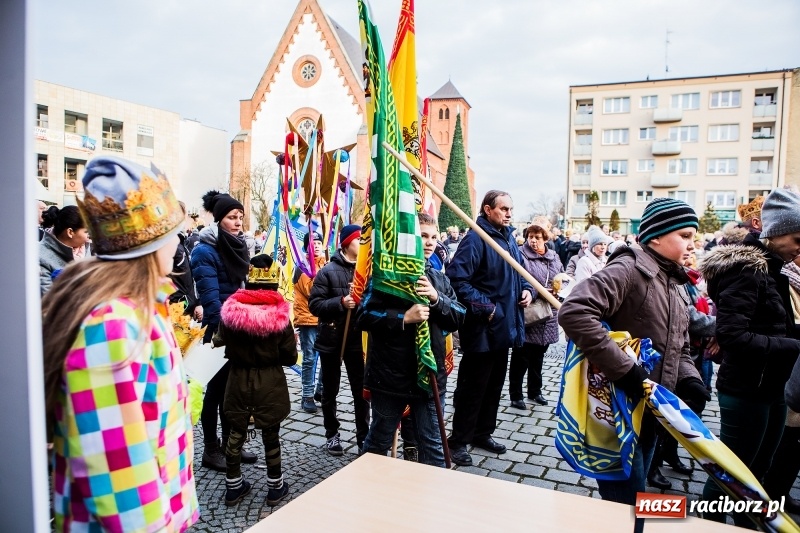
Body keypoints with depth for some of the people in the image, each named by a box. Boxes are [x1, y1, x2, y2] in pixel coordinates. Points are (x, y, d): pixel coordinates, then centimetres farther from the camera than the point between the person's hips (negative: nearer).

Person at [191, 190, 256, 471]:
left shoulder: (236, 245, 9)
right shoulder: (205, 251, -15)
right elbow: (210, 298, -20)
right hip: (217, 331, -7)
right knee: (216, 387, 4)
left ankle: (229, 443, 29)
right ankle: (211, 449, 19)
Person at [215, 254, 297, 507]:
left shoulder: (230, 309, -11)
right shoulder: (280, 314, -17)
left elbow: (222, 342, 2)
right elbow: (290, 357, -10)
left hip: (238, 379, 2)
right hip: (270, 382, -2)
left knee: (236, 433, 16)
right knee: (270, 436, 12)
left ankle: (233, 486, 30)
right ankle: (275, 487, 26)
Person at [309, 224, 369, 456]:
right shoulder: (328, 271, -9)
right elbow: (314, 304, -14)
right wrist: (341, 303, -26)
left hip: (358, 339, 2)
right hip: (331, 339, -2)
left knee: (361, 389, 8)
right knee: (330, 391, 13)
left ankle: (363, 436, 22)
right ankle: (332, 434, 29)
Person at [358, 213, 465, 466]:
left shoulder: (439, 278, 10)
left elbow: (459, 318, 3)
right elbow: (364, 316, -13)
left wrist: (436, 298, -14)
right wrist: (404, 317, -23)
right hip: (390, 377, -3)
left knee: (432, 445, 12)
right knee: (379, 440, 17)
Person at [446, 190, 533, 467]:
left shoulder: (509, 238, 12)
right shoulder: (475, 239, -17)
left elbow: (520, 271, 25)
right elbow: (457, 279, -25)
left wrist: (526, 289, 4)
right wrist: (484, 307, -24)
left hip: (504, 326, 9)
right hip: (481, 329, -9)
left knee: (494, 384, 19)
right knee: (473, 387, 2)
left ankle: (483, 433, 35)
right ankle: (459, 441, 18)